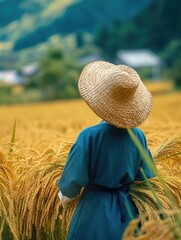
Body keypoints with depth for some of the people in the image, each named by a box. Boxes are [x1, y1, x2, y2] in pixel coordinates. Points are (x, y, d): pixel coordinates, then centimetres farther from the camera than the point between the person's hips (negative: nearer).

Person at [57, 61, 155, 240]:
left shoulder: (89, 136, -21)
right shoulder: (138, 136, -7)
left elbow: (75, 178, -15)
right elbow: (147, 178, 3)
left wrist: (65, 195, 6)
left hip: (95, 213, -3)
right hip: (128, 211, 4)